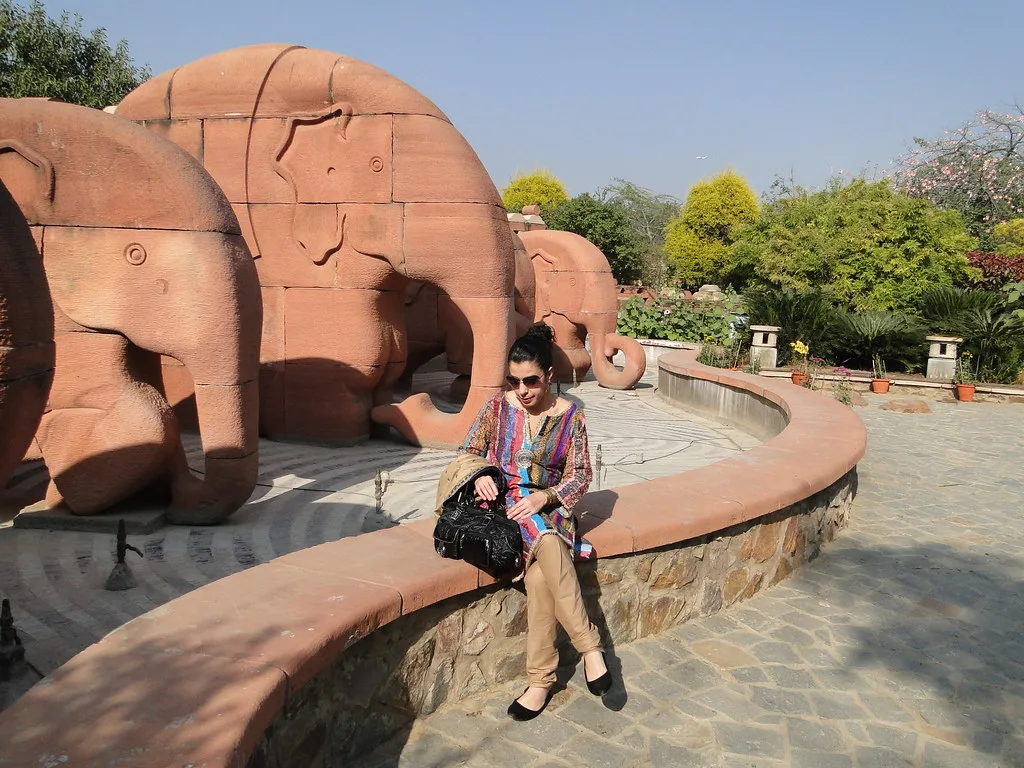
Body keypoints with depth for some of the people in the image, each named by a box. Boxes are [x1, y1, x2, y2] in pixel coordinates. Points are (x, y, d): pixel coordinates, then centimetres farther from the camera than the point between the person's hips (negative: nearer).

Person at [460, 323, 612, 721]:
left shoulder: (570, 415, -2)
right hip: (504, 504, 0)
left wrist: (543, 497, -18)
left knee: (539, 571, -32)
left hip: (549, 506, 0)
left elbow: (580, 476, -1)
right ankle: (589, 646, -31)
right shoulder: (499, 406, 0)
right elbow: (467, 453, 8)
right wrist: (480, 475, -15)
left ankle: (541, 680, -21)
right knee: (546, 542, -35)